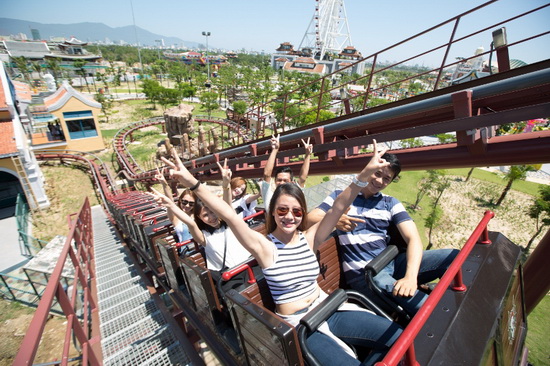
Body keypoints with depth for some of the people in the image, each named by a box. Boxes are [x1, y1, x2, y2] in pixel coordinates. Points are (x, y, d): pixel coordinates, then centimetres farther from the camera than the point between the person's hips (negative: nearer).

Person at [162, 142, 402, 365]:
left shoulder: (308, 238, -5)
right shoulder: (264, 246, -16)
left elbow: (338, 208, -14)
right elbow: (230, 216, -29)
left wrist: (365, 173, -24)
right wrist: (192, 183, -37)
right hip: (297, 326, -4)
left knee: (396, 336, 5)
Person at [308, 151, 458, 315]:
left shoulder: (390, 203, 11)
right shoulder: (340, 196, 5)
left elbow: (413, 238, -2)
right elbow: (310, 219, -6)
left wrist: (411, 276, -21)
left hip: (392, 263, 5)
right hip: (362, 272, -4)